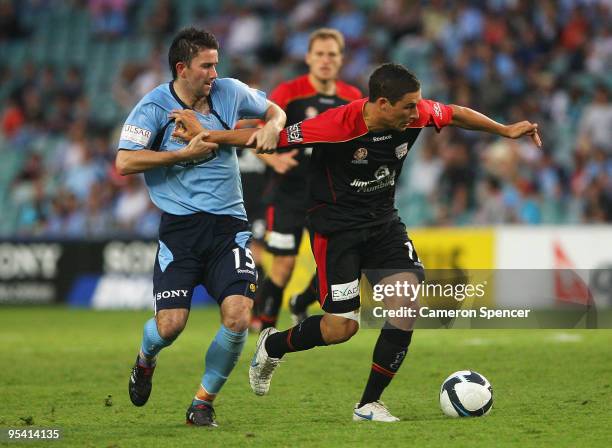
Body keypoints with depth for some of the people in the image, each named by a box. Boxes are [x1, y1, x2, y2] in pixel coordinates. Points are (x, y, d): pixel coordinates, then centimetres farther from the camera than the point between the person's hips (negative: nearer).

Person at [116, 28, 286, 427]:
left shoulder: (229, 92, 5)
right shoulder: (155, 106, -6)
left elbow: (274, 110, 23)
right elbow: (124, 162, -15)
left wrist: (271, 127, -1)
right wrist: (185, 153, -15)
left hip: (228, 222, 3)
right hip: (180, 226, -3)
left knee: (238, 315, -16)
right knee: (170, 324, -12)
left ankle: (203, 402, 5)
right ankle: (145, 361, 28)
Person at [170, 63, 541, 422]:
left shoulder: (415, 114, -11)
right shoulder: (338, 124, -27)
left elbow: (456, 114, 11)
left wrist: (506, 130, 15)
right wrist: (205, 136, -20)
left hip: (384, 222, 6)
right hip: (336, 226, -5)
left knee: (407, 303, -14)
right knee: (343, 327, -10)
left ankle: (370, 403, -1)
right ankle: (272, 346, 21)